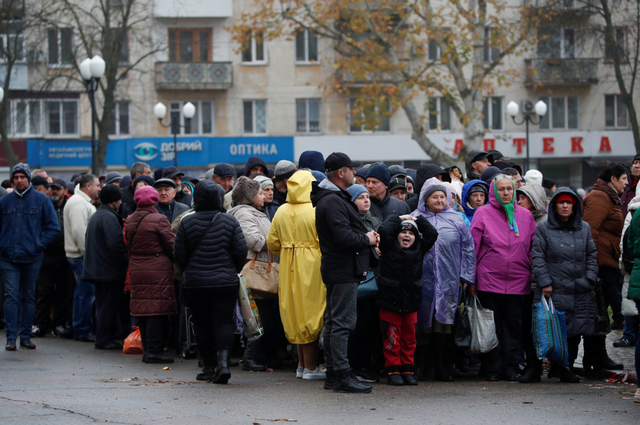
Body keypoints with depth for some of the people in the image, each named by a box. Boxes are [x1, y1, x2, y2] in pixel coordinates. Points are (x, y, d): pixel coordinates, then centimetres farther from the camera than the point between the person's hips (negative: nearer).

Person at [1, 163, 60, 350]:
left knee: (29, 297, 7)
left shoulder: (41, 200, 3)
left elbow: (53, 227, 5)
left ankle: (25, 336, 13)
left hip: (31, 258, 0)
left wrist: (39, 244, -5)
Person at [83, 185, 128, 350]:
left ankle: (103, 338, 19)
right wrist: (123, 263, -12)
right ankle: (104, 339, -4)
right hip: (109, 270, -10)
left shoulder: (95, 216, 17)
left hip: (96, 268, 10)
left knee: (103, 304, 15)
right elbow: (115, 245, -23)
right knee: (108, 304, -5)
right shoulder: (109, 217, -16)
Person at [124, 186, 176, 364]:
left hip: (136, 270, 7)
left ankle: (148, 349, 15)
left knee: (143, 310, 11)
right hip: (158, 270, -6)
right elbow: (171, 246, -7)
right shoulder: (159, 220, -12)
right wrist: (176, 262, 11)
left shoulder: (129, 221, 7)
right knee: (157, 311, -5)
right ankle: (153, 351, -8)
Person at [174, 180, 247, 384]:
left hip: (195, 283, 0)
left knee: (202, 324, 10)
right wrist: (233, 270, 15)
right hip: (225, 282, 0)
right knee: (224, 321, 0)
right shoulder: (229, 221, -3)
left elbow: (179, 254, 0)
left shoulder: (187, 222, -3)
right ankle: (223, 361, -18)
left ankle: (209, 366, 14)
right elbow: (241, 251, -3)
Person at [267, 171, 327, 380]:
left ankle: (302, 364, 21)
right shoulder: (316, 211, -12)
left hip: (288, 268, 5)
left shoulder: (281, 212, 4)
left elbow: (272, 243, 8)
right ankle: (310, 367, 2)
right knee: (310, 313, 0)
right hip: (311, 267, -5)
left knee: (296, 315, 14)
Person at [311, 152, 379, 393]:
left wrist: (365, 236, 6)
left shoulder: (334, 198, 17)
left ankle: (332, 374, 18)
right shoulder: (333, 201, -17)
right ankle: (342, 376, -11)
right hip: (343, 271, -11)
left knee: (333, 322, 13)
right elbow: (343, 237, -26)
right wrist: (367, 240, -10)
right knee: (343, 322, -10)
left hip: (337, 271, 11)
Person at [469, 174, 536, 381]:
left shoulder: (525, 215, 8)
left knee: (513, 324, 5)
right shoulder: (483, 214, 0)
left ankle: (510, 368, 12)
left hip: (517, 282, 2)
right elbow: (472, 246, 0)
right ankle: (492, 369, 8)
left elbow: (534, 247, 13)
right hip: (489, 281, -2)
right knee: (491, 326, 1)